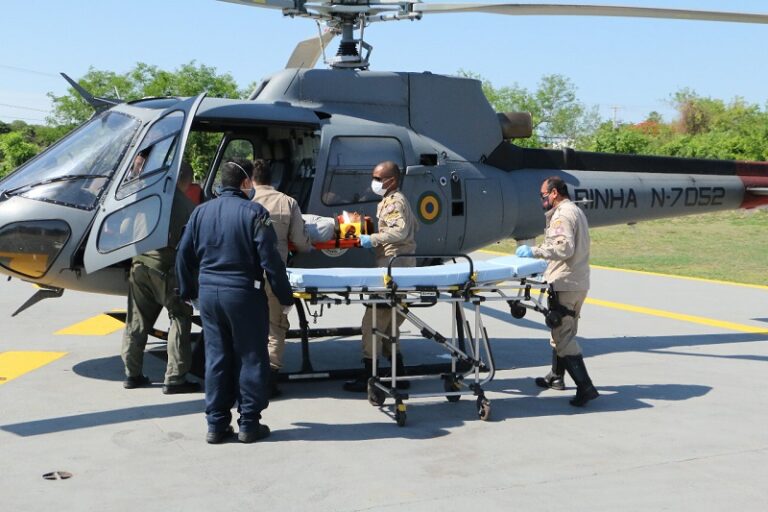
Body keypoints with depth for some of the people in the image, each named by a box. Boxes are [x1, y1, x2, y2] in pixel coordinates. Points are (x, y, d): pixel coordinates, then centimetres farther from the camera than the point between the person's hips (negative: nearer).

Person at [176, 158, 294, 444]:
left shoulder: (201, 212, 7)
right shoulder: (254, 213, -10)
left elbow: (184, 255, 12)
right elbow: (270, 259, -13)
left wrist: (188, 291, 24)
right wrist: (285, 296, -5)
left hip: (209, 293, 5)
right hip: (243, 294, -5)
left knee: (216, 358, 12)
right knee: (251, 358, 5)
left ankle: (216, 425, 15)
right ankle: (249, 425, 9)